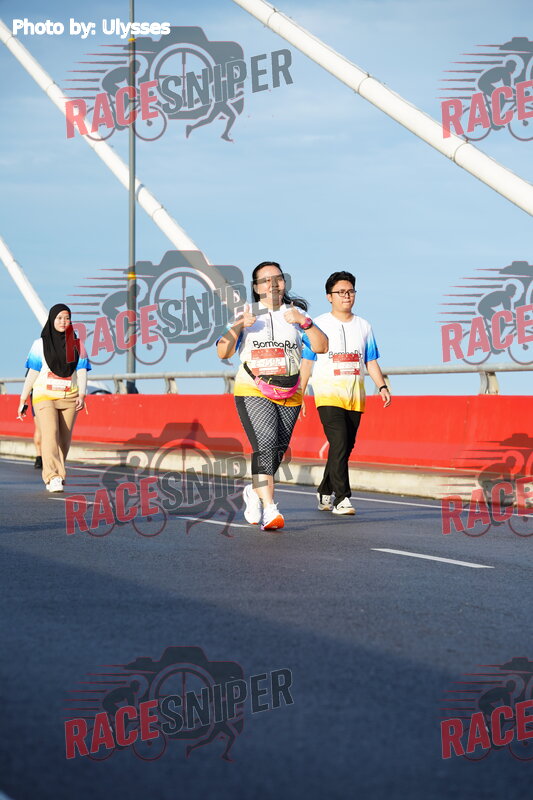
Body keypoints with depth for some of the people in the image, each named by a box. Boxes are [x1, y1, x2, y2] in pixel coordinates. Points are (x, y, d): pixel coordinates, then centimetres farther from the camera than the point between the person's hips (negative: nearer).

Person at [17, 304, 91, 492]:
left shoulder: (76, 344, 10)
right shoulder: (40, 344, 5)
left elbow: (81, 371, 4)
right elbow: (32, 373, 5)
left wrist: (82, 395, -12)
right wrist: (23, 400, 2)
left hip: (69, 397, 3)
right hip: (44, 396, -3)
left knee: (64, 440, 2)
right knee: (50, 434, -20)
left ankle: (53, 478, 14)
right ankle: (53, 477, -30)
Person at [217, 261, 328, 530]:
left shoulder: (296, 314, 9)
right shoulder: (246, 315, 6)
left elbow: (321, 347, -4)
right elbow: (223, 352, -4)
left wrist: (304, 322, -18)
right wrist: (239, 327, -19)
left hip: (289, 395, 3)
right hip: (253, 392, -3)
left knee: (278, 451, 7)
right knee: (265, 445, -22)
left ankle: (254, 492, 35)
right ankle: (269, 509, -29)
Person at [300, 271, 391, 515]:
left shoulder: (363, 326, 13)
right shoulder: (318, 325, 2)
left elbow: (371, 362, 16)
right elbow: (307, 361, 2)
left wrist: (382, 386, 2)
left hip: (355, 398, 5)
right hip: (328, 394, -4)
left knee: (345, 448, 7)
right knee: (339, 444, -17)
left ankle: (325, 493, 24)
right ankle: (341, 499, -18)